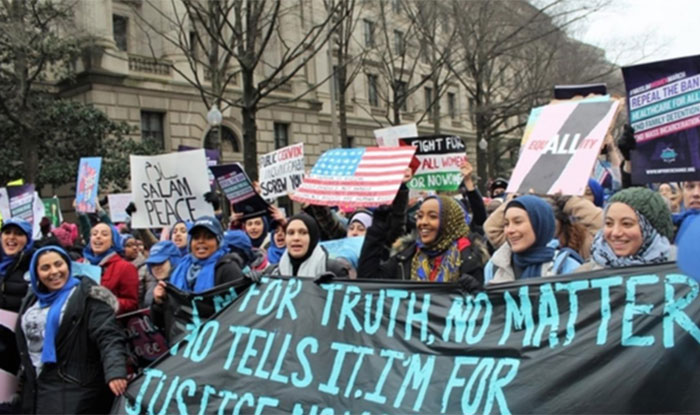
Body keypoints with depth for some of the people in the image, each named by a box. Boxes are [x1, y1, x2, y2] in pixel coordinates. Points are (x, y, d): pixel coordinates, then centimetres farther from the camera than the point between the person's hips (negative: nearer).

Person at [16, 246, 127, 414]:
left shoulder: (87, 296, -9)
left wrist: (115, 371, -37)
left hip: (75, 389, -7)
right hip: (36, 388, 7)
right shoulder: (32, 301, 14)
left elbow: (109, 336, -21)